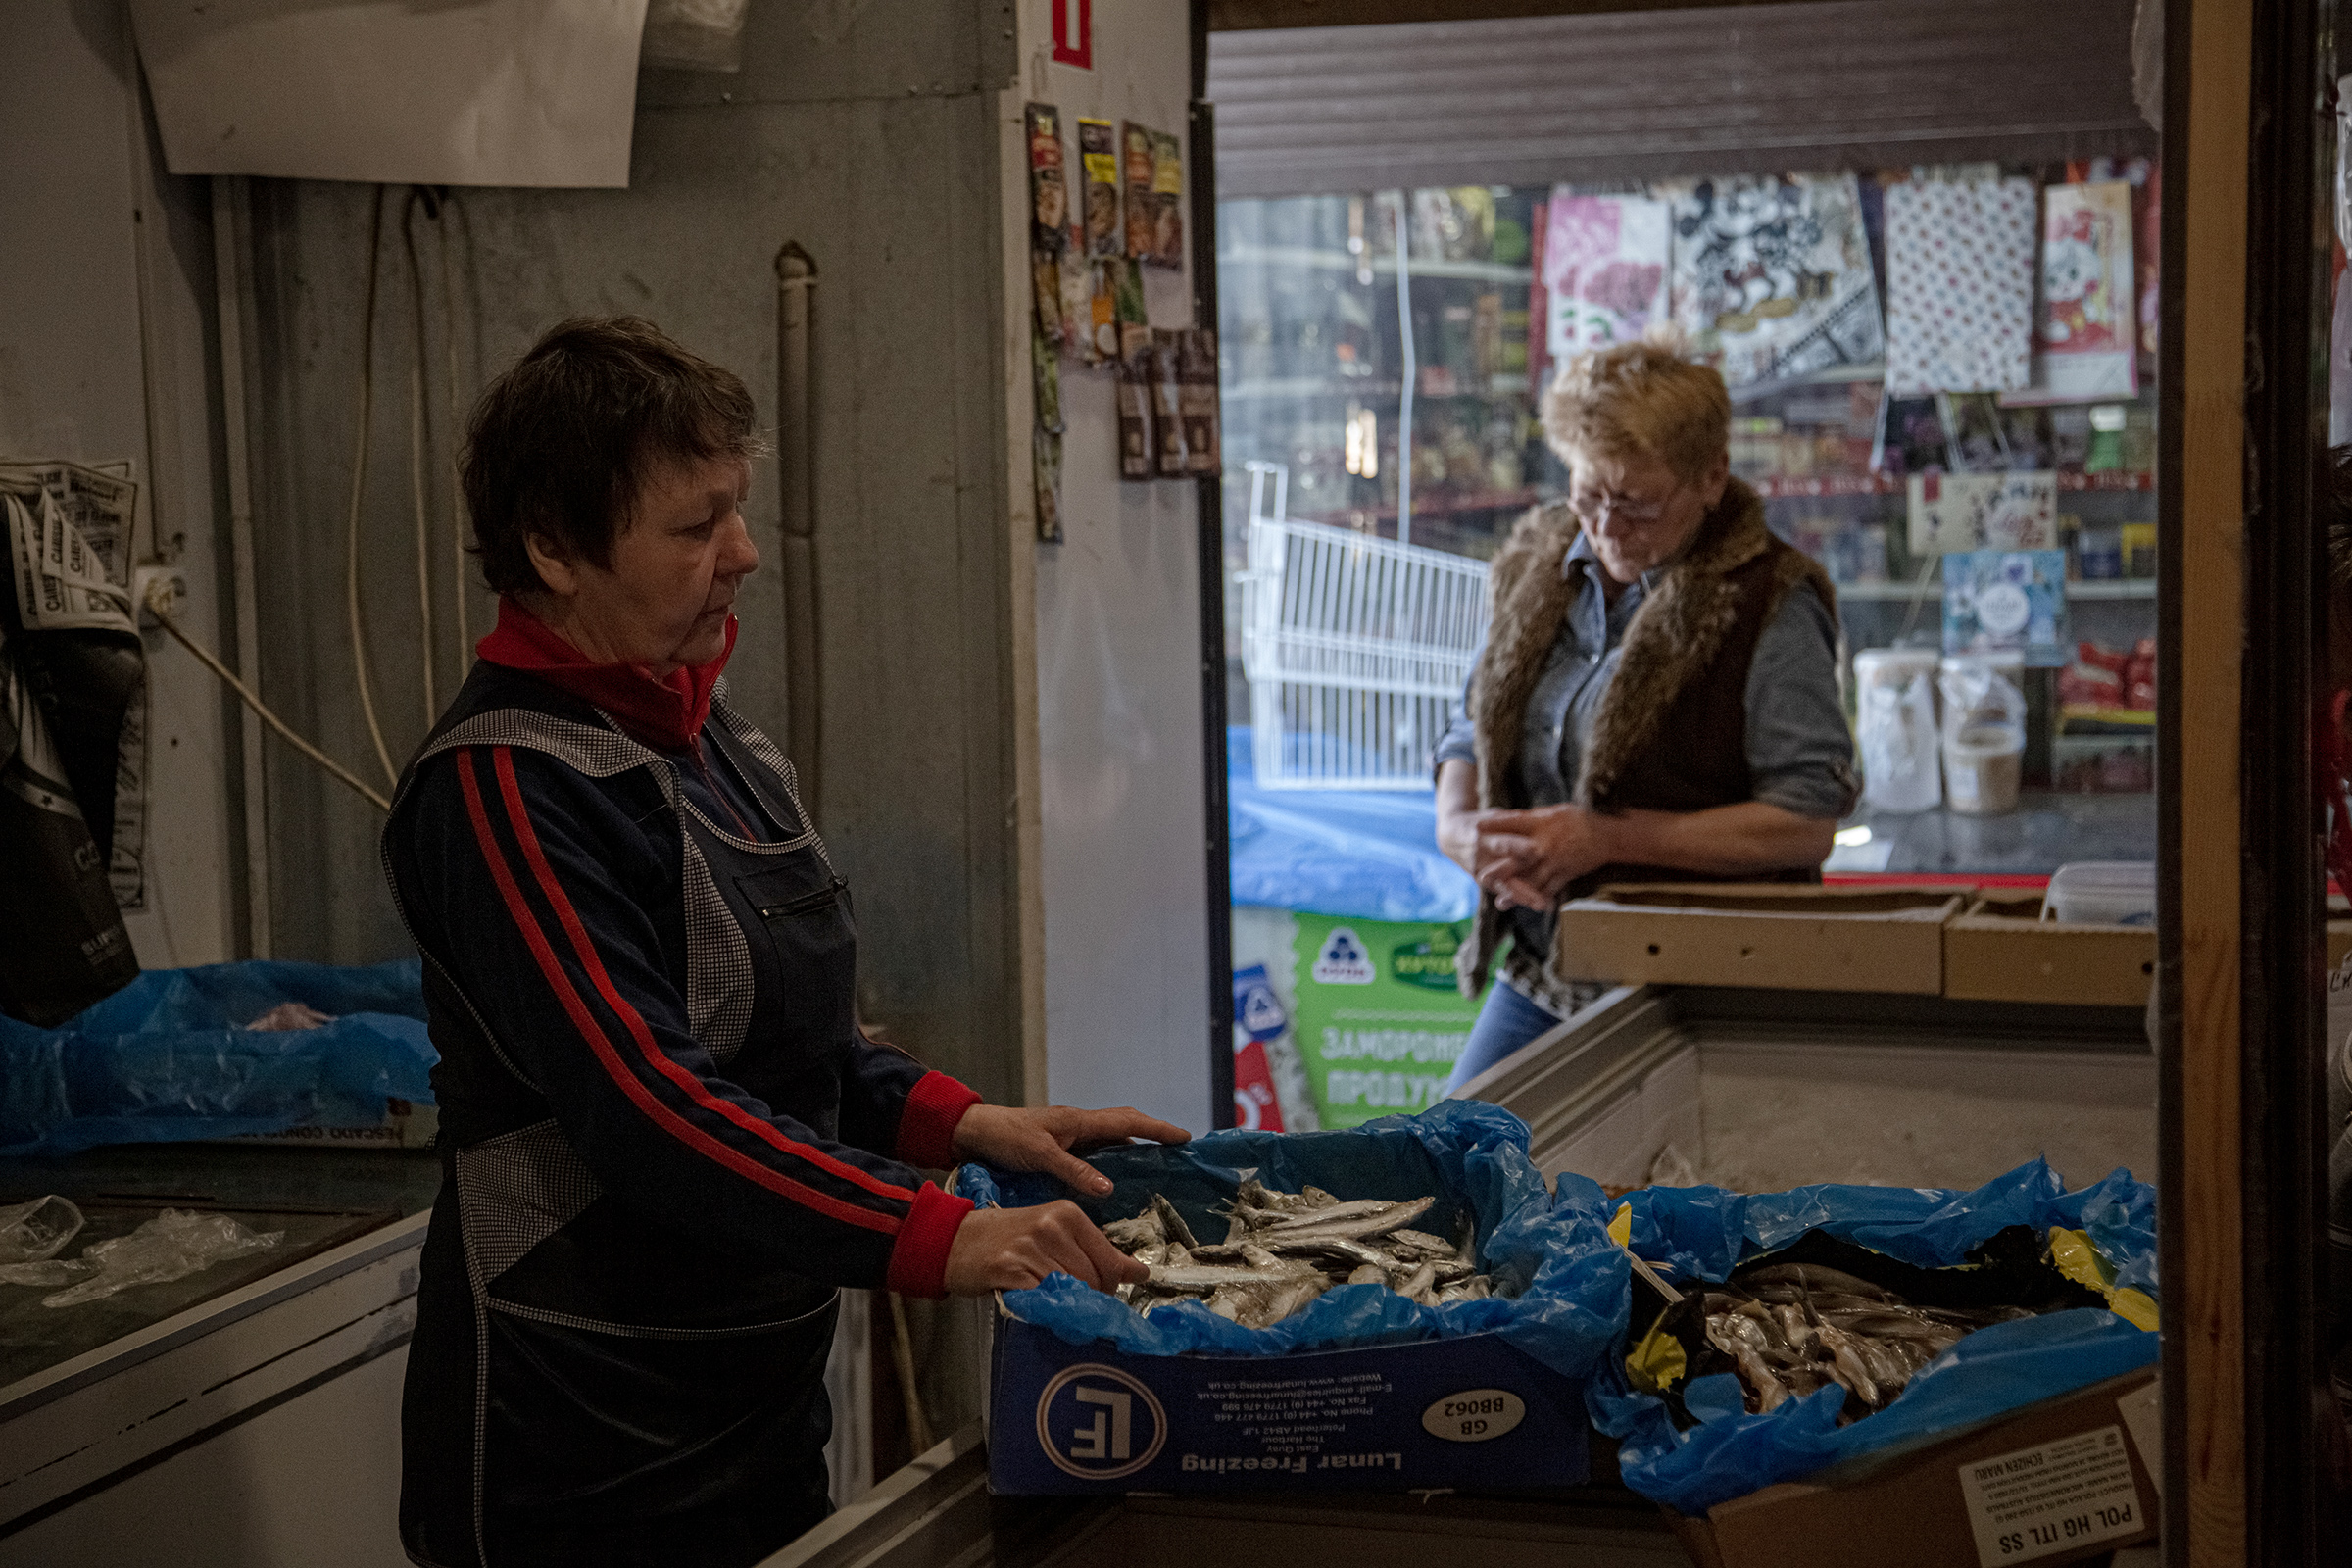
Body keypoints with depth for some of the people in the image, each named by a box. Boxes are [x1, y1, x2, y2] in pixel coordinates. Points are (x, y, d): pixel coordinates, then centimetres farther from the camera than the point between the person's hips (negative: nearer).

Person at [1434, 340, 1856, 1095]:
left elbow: (1807, 822, -15)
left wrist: (1608, 840, -20)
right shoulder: (1538, 567, 8)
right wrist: (1465, 828, -8)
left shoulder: (1768, 605, -10)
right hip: (1542, 972, 6)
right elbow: (1468, 738, 16)